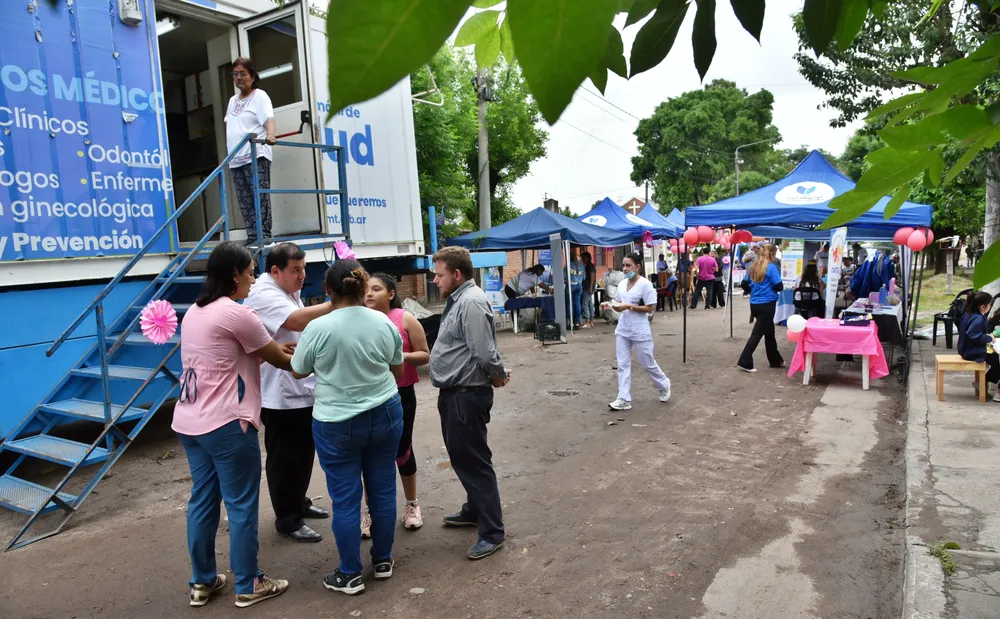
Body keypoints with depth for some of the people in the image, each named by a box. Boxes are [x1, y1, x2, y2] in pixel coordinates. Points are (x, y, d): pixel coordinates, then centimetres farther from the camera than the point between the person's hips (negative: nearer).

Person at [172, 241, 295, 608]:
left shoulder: (195, 312, 12)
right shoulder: (236, 313, -15)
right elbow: (280, 360, -5)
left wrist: (280, 350, 10)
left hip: (190, 421, 9)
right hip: (226, 425, -9)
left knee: (202, 500, 17)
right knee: (241, 505, 3)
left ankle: (202, 582, 28)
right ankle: (248, 586, 15)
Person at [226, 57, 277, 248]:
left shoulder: (259, 96, 0)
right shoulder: (233, 100, 22)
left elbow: (269, 118, -16)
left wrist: (270, 134, -36)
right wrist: (229, 153, 21)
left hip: (256, 155, -7)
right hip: (236, 158, 7)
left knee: (260, 196, -11)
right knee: (245, 200, 3)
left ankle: (264, 234, -9)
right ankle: (252, 236, 5)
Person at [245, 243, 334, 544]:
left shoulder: (288, 292, 14)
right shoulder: (263, 295, -18)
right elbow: (296, 321, -36)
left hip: (303, 390, 10)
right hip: (281, 395, -10)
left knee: (303, 455, 21)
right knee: (285, 460, 3)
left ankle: (299, 503, 37)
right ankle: (288, 521, 16)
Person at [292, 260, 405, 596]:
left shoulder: (319, 328, -15)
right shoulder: (385, 323, -3)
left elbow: (298, 371, 1)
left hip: (337, 424, -3)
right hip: (386, 415, 4)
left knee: (345, 499, 8)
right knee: (383, 490, 15)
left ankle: (350, 575, 20)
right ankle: (383, 560, 31)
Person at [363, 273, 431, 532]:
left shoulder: (406, 319, -8)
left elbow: (425, 356, -4)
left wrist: (402, 356, -20)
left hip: (400, 394, -2)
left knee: (401, 450, 10)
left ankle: (411, 504, 30)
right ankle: (371, 510, 24)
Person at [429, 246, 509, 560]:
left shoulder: (471, 302, -21)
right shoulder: (458, 300, 13)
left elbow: (485, 353, -26)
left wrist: (499, 375, -9)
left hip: (467, 395, -11)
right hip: (454, 393, 11)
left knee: (474, 461, -2)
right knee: (461, 457, 22)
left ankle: (492, 532, 9)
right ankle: (474, 510, 39)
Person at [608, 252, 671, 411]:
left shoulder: (645, 284, -14)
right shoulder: (622, 284, 7)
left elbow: (649, 308, -16)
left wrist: (628, 306, -23)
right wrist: (614, 306, -8)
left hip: (639, 331, -6)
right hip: (622, 329, 6)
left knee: (647, 363, 8)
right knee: (623, 364, 3)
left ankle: (664, 386, 35)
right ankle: (624, 399, 6)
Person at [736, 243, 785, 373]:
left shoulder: (753, 267, 7)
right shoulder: (771, 267, -13)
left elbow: (744, 284, 11)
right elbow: (779, 287, -15)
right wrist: (770, 287, 5)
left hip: (754, 304, 7)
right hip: (767, 305, -7)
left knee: (769, 332, 19)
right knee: (757, 333, -4)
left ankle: (775, 360, 30)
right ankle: (744, 362, -7)